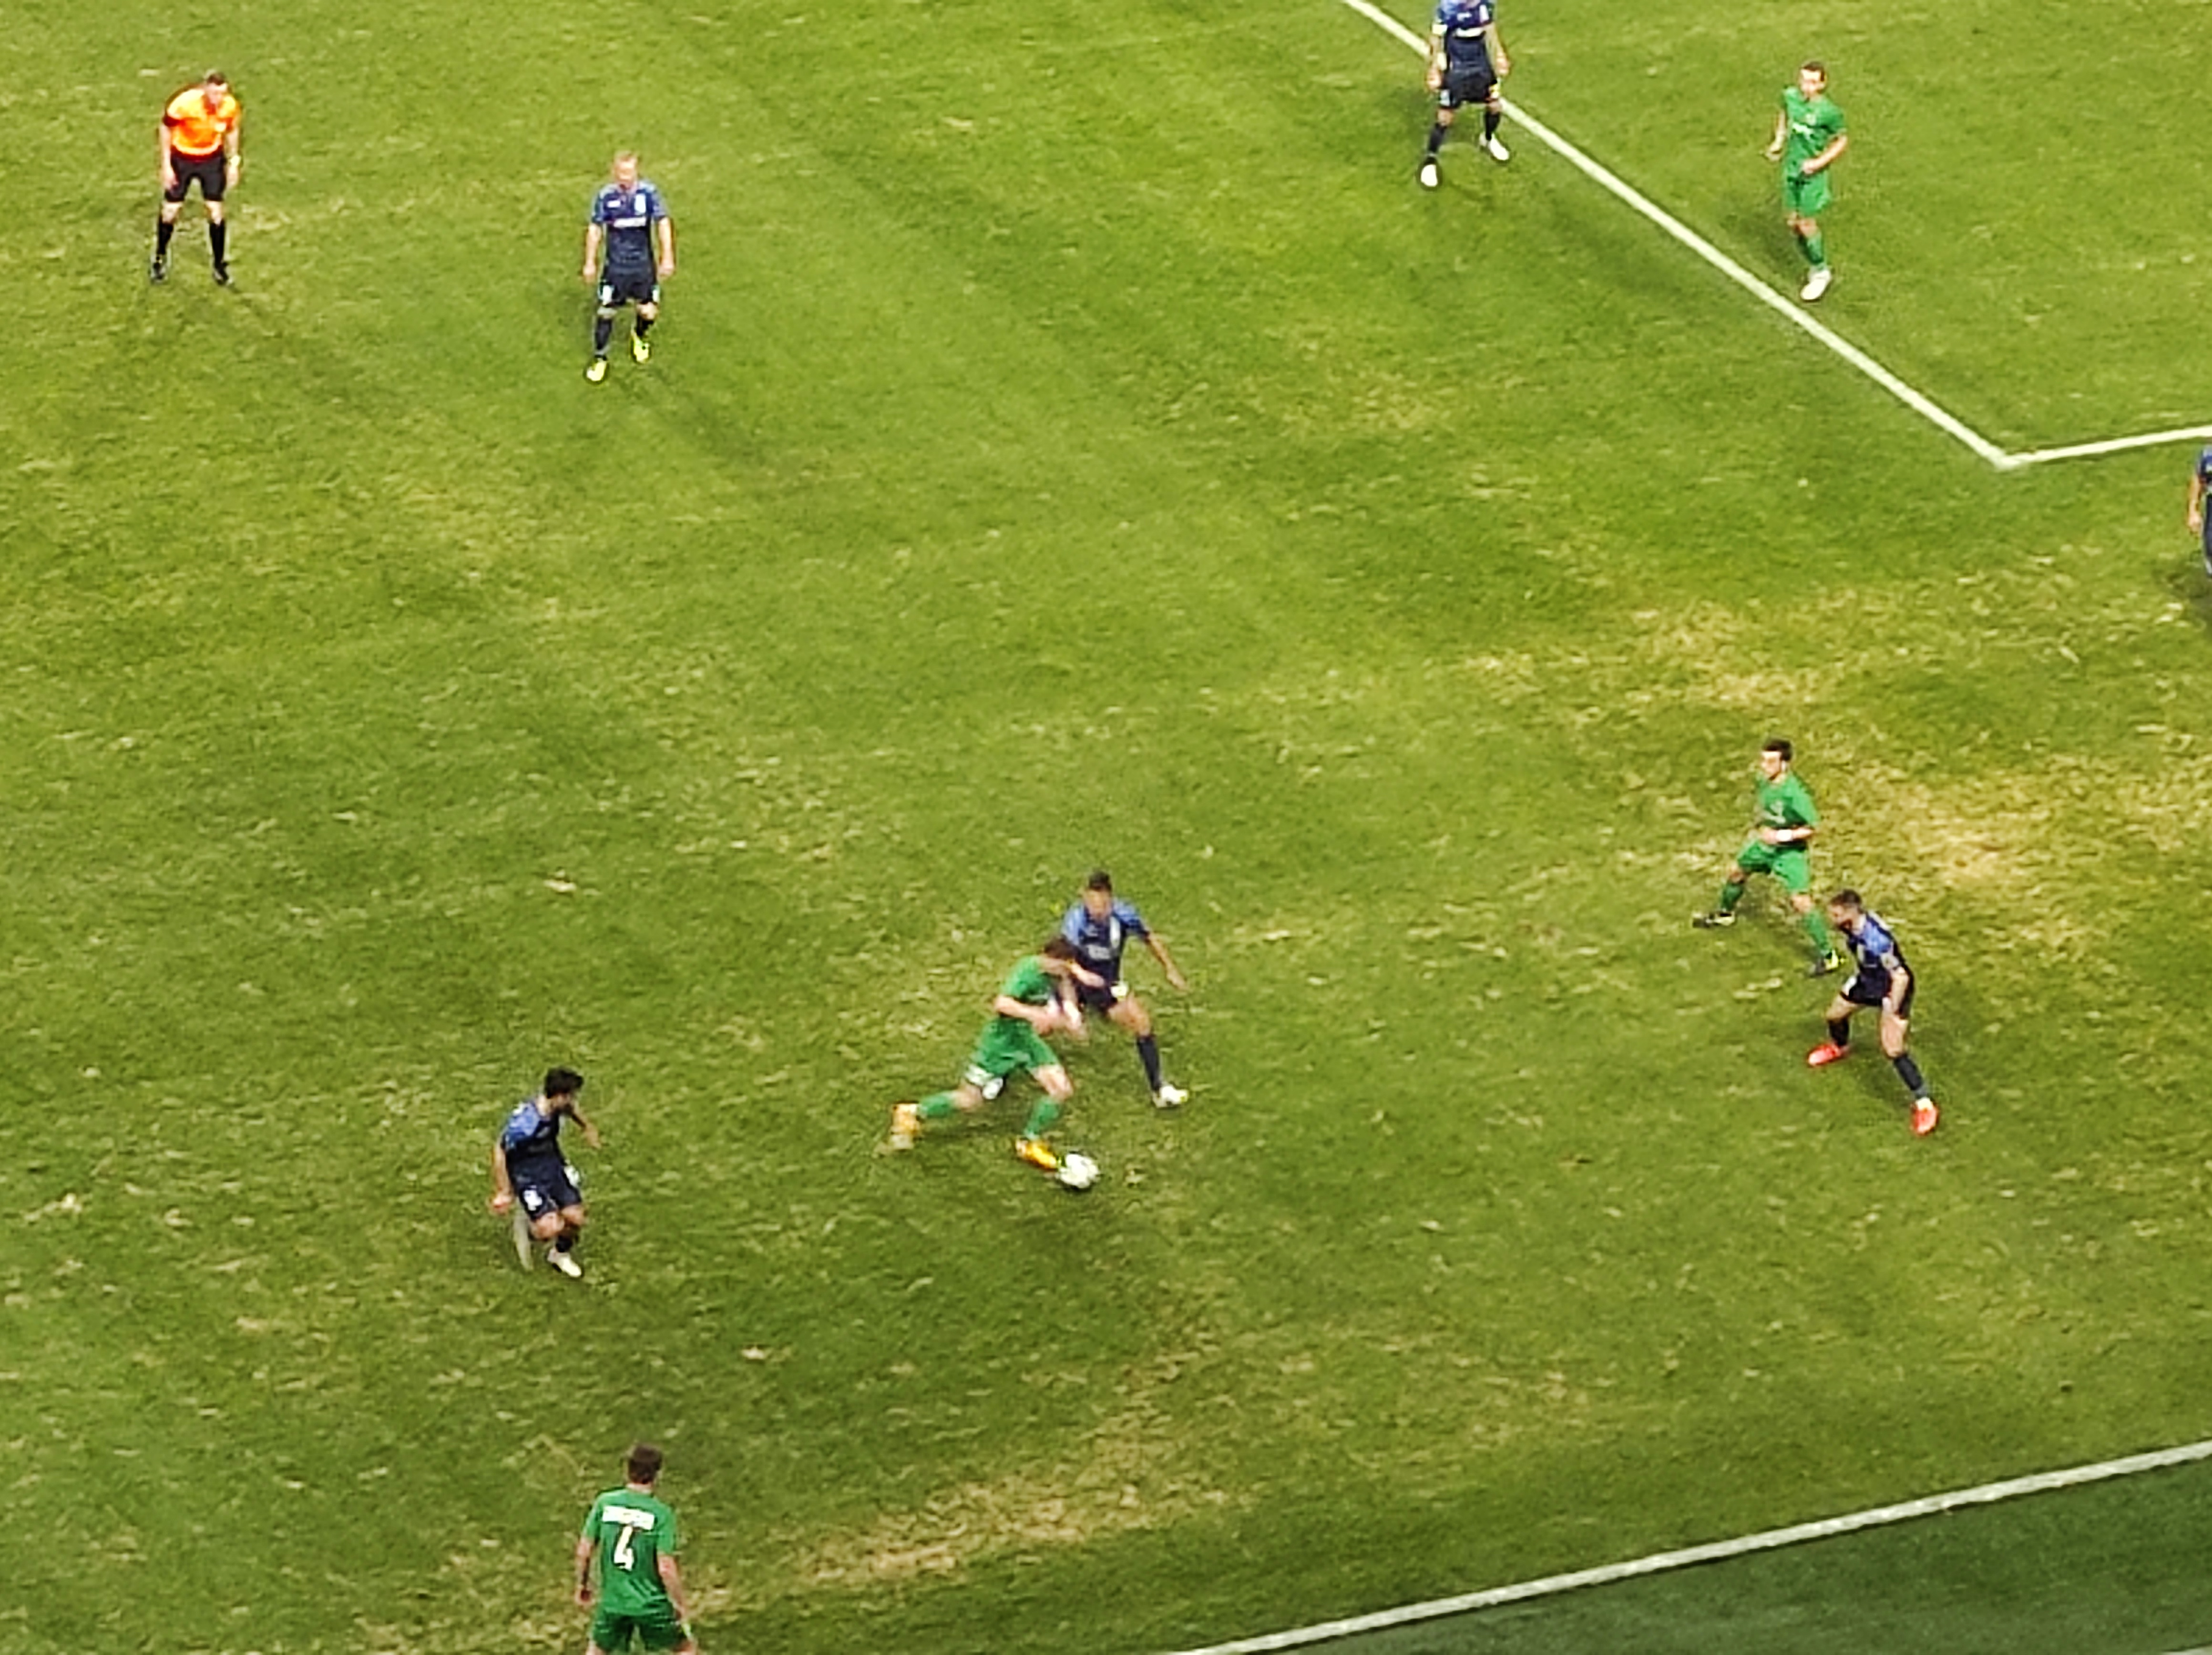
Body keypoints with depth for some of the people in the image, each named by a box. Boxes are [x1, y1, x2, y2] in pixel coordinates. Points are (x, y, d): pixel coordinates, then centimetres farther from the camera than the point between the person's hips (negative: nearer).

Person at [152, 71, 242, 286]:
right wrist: (166, 166, -13)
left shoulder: (230, 106, -19)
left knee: (215, 210, -1)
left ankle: (221, 266, 12)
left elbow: (232, 130, 3)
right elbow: (166, 129, -14)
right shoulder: (184, 103, -29)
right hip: (182, 159, -2)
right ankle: (159, 260, 27)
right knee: (171, 210, 4)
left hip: (212, 159, 2)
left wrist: (233, 162, 4)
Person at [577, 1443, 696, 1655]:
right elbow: (666, 1568, -18)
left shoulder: (605, 1503, -6)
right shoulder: (661, 1514, -16)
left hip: (612, 1601, 3)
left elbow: (584, 1551, -1)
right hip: (652, 1603, -3)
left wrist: (582, 1585, 16)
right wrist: (680, 1606, -6)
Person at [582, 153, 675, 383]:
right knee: (606, 312, -2)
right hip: (616, 266, -1)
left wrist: (667, 258, -7)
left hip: (644, 264, 1)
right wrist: (590, 263, 2)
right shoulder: (605, 196, -9)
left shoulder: (649, 192, -9)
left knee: (649, 312, 5)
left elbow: (663, 224, -3)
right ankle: (599, 359, 16)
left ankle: (639, 336, 41)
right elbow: (595, 229, 1)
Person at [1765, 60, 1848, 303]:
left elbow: (1842, 140, -8)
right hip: (1791, 168, 6)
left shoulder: (1829, 112, -23)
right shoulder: (1790, 96, -7)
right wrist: (1779, 140, 7)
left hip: (1812, 173, -6)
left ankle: (1821, 273, 19)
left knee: (1807, 224, -2)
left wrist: (1820, 162, -18)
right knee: (1793, 223, 12)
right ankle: (1815, 267, 32)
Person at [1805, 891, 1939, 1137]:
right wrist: (1857, 974, 22)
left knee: (1893, 1050, -14)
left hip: (1892, 987, -8)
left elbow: (1901, 978, -35)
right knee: (1835, 1014, 26)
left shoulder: (1876, 939, -41)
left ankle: (1924, 1105, -2)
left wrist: (1892, 1015, -30)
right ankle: (1839, 1047, 63)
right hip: (1868, 979, 8)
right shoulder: (1851, 925, -16)